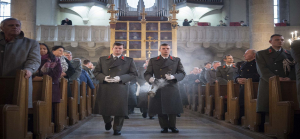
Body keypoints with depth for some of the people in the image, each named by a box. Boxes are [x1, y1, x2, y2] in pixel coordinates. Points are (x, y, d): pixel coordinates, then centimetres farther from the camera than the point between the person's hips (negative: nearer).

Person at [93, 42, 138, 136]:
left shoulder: (129, 60, 9)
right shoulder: (102, 59, 14)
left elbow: (134, 74, 3)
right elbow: (96, 72, 12)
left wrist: (120, 78, -10)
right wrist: (104, 78, -9)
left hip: (120, 88, -1)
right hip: (105, 88, 2)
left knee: (119, 108, -4)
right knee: (103, 107, 7)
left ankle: (117, 129, 12)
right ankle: (108, 121, 38)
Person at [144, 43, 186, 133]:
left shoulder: (176, 60, 13)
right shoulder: (153, 61, 12)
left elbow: (182, 73, 7)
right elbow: (147, 73, 7)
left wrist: (173, 77, -14)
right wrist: (150, 79, -17)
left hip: (172, 88, 0)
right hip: (158, 89, 0)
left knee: (173, 109, 2)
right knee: (160, 110, 2)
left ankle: (172, 126, 20)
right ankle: (164, 126, 17)